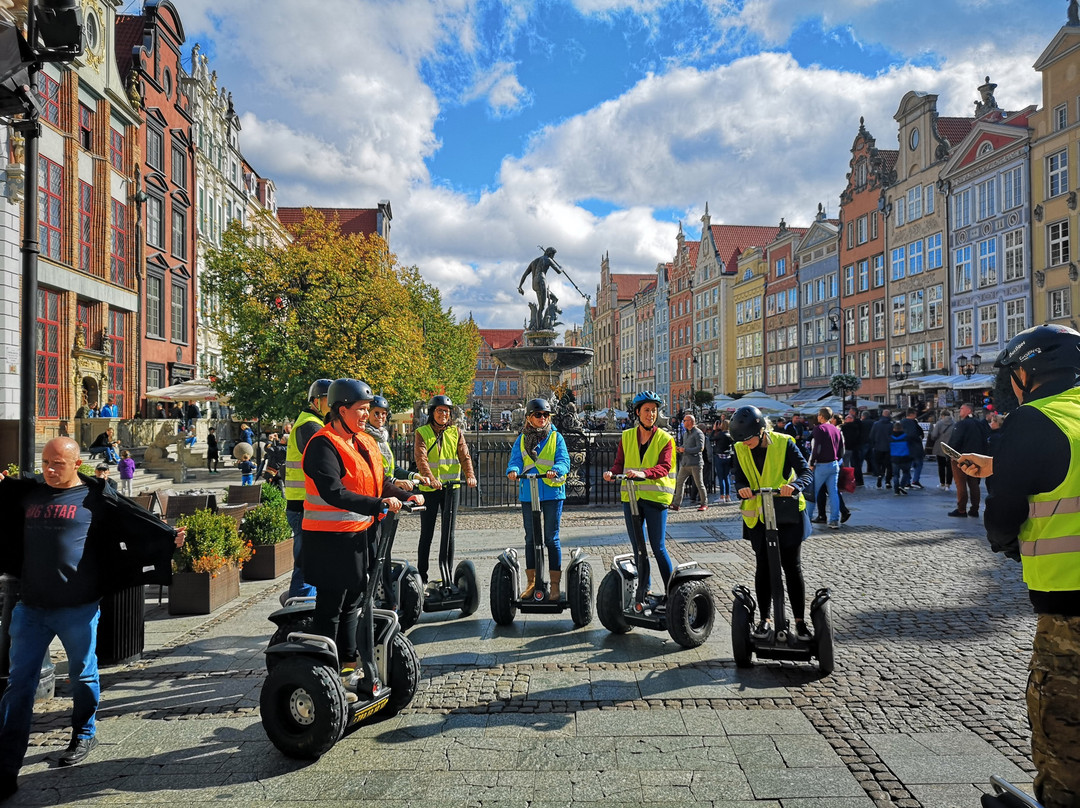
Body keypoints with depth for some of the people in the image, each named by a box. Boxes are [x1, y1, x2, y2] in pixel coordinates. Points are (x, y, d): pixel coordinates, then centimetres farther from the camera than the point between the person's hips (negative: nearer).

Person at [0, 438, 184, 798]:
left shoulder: (94, 497, -3)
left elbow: (136, 520, -8)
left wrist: (171, 537, -17)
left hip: (77, 608, -3)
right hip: (30, 607, 3)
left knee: (82, 675, 13)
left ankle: (84, 735, 36)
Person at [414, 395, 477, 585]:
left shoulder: (456, 432, 8)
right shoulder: (422, 433, -1)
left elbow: (464, 455, -3)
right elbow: (421, 458, -15)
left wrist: (470, 475, -21)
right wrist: (431, 478, -32)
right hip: (429, 488, -3)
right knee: (427, 532, 2)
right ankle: (421, 573, 12)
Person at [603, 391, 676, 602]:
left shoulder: (665, 439, 0)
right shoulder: (627, 436, 9)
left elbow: (664, 467, -14)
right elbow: (619, 463, 6)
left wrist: (644, 473, -33)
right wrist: (611, 473, -17)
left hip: (655, 496, -3)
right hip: (631, 497, 4)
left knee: (658, 547, -4)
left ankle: (671, 590, 8)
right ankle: (644, 589, 23)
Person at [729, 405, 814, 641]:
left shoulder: (784, 443, -12)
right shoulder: (741, 449, -2)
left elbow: (807, 473, -15)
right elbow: (740, 480, -1)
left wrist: (794, 486, -37)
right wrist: (743, 489, -26)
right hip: (758, 517, 3)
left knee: (792, 567, 2)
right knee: (763, 567, 8)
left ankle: (800, 621, 13)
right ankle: (765, 619, 18)